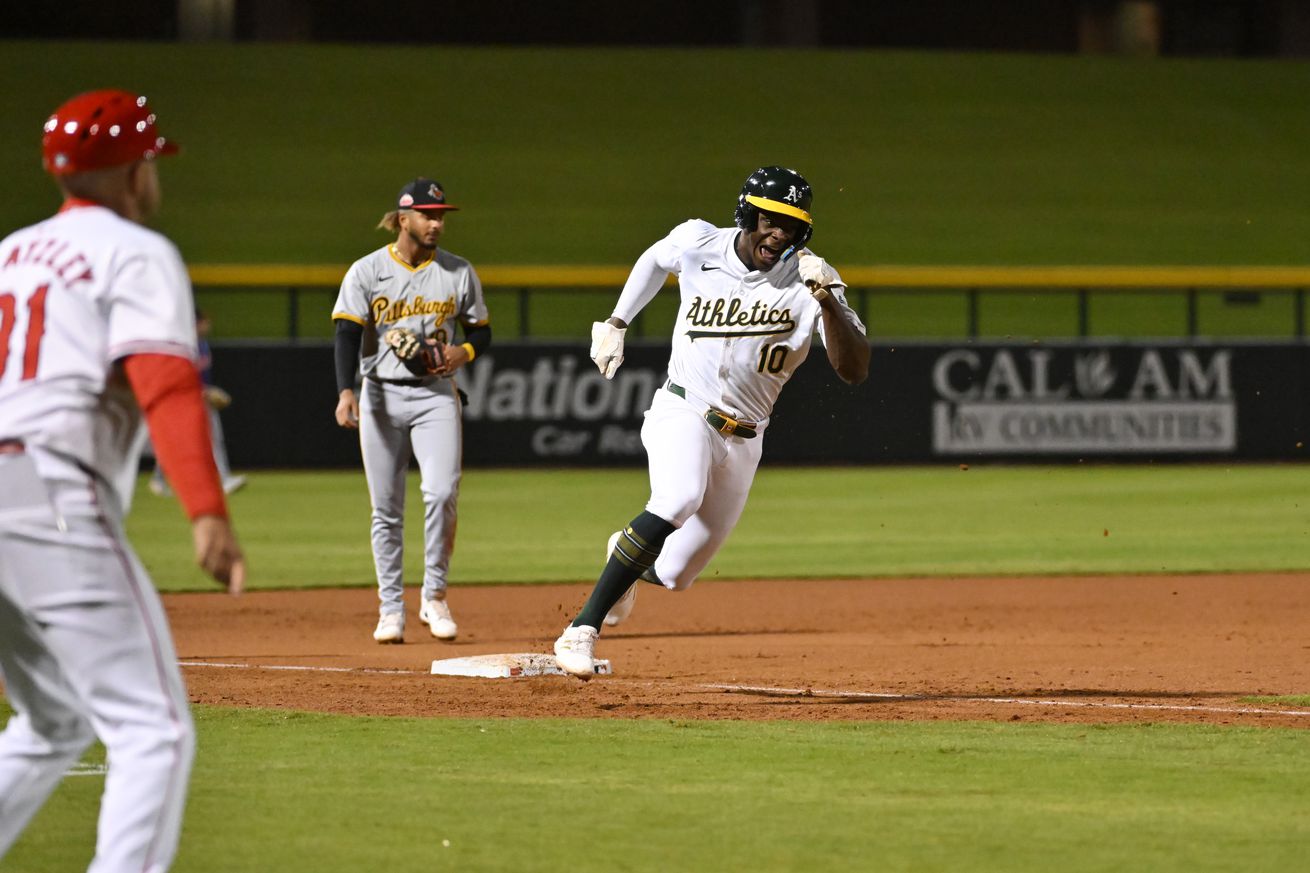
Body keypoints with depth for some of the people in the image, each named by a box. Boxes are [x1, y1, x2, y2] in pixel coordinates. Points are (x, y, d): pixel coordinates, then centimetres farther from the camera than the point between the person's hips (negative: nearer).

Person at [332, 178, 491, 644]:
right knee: (386, 509, 1)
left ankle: (434, 597, -2)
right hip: (381, 395, -1)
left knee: (441, 492, -16)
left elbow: (481, 330, 15)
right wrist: (345, 391, -26)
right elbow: (348, 334, -11)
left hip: (436, 395, 1)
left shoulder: (459, 272, 6)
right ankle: (390, 608, 8)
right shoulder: (366, 272, -2)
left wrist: (465, 351, -9)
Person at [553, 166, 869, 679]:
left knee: (672, 575, 8)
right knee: (679, 498, -36)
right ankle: (582, 631, -35)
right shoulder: (697, 245, -8)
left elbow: (854, 371, -22)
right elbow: (656, 259, 18)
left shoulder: (806, 281, -13)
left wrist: (826, 300, -35)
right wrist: (616, 325, 17)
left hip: (742, 440, 2)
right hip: (682, 411, -2)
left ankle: (627, 558, 48)